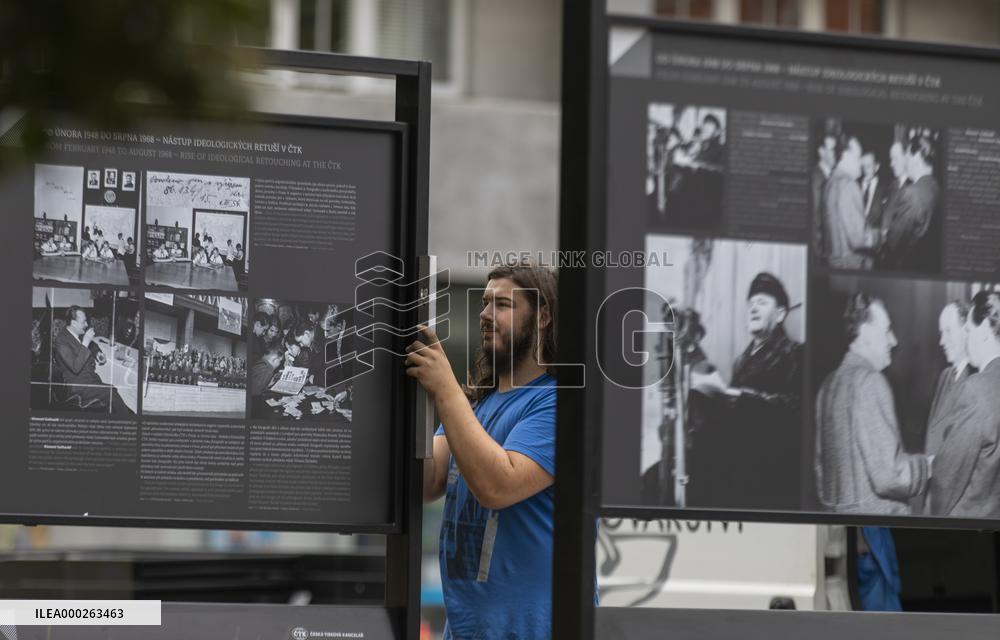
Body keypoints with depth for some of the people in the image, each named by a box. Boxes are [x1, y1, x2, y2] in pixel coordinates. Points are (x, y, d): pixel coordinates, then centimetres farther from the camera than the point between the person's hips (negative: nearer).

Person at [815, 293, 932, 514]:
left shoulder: (830, 382, 10)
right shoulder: (870, 382, -14)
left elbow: (820, 465, 17)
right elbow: (887, 476, -18)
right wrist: (928, 465, -4)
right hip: (875, 513, -9)